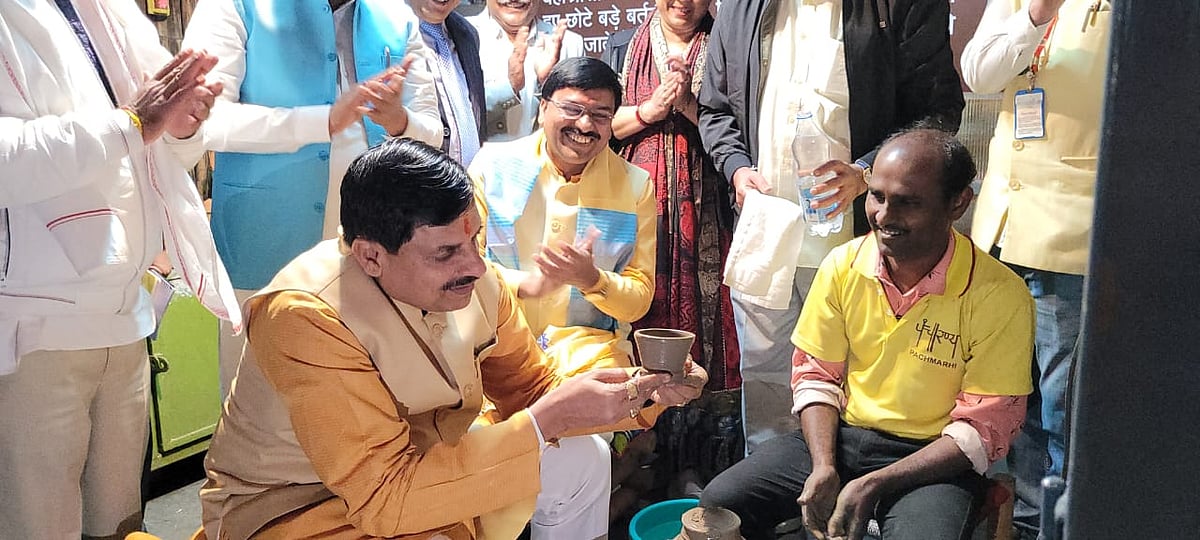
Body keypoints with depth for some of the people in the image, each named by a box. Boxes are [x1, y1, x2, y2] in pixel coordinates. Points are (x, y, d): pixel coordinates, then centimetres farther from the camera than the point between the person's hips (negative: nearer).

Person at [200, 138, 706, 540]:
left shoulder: (475, 283, -13)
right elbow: (383, 497, -33)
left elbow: (531, 389, -1)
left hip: (420, 461, 7)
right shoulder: (306, 318, -32)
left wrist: (642, 390, -19)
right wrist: (549, 419, -34)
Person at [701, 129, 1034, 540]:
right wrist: (823, 467, -11)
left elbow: (984, 429, -12)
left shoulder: (1000, 296, -13)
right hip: (837, 436, 3)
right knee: (719, 503, -14)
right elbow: (815, 375, 6)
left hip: (934, 459, -3)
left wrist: (874, 485, -20)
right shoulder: (842, 265, -2)